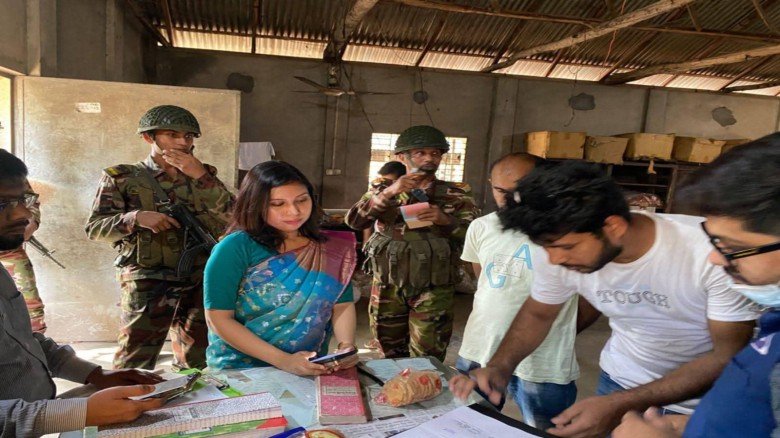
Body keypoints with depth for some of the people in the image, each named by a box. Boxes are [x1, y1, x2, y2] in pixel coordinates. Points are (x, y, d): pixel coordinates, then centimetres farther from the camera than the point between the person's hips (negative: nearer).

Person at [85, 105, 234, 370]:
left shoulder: (203, 176, 11)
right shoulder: (123, 178, 3)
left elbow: (233, 216, -3)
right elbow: (94, 228, 1)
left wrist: (201, 176, -11)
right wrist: (135, 217, -17)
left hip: (199, 283, 3)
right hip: (147, 283, -3)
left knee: (196, 363, 13)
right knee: (135, 363, -4)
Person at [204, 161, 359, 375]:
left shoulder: (332, 249, 2)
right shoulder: (236, 248, -9)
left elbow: (343, 305, 2)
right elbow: (218, 319, -11)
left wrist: (346, 345, -17)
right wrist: (283, 360, -18)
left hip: (311, 372, 2)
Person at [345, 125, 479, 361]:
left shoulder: (457, 194, 3)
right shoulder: (383, 191, 6)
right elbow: (353, 220, -9)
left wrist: (445, 220, -22)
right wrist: (388, 193, -20)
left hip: (433, 289, -1)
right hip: (387, 286, 2)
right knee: (390, 357, 15)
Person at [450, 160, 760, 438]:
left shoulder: (709, 254, -32)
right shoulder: (560, 249, -21)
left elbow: (729, 356, -23)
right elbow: (537, 313, -3)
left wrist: (622, 405, -33)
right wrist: (499, 367, -21)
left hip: (701, 404, -2)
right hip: (617, 382, 3)